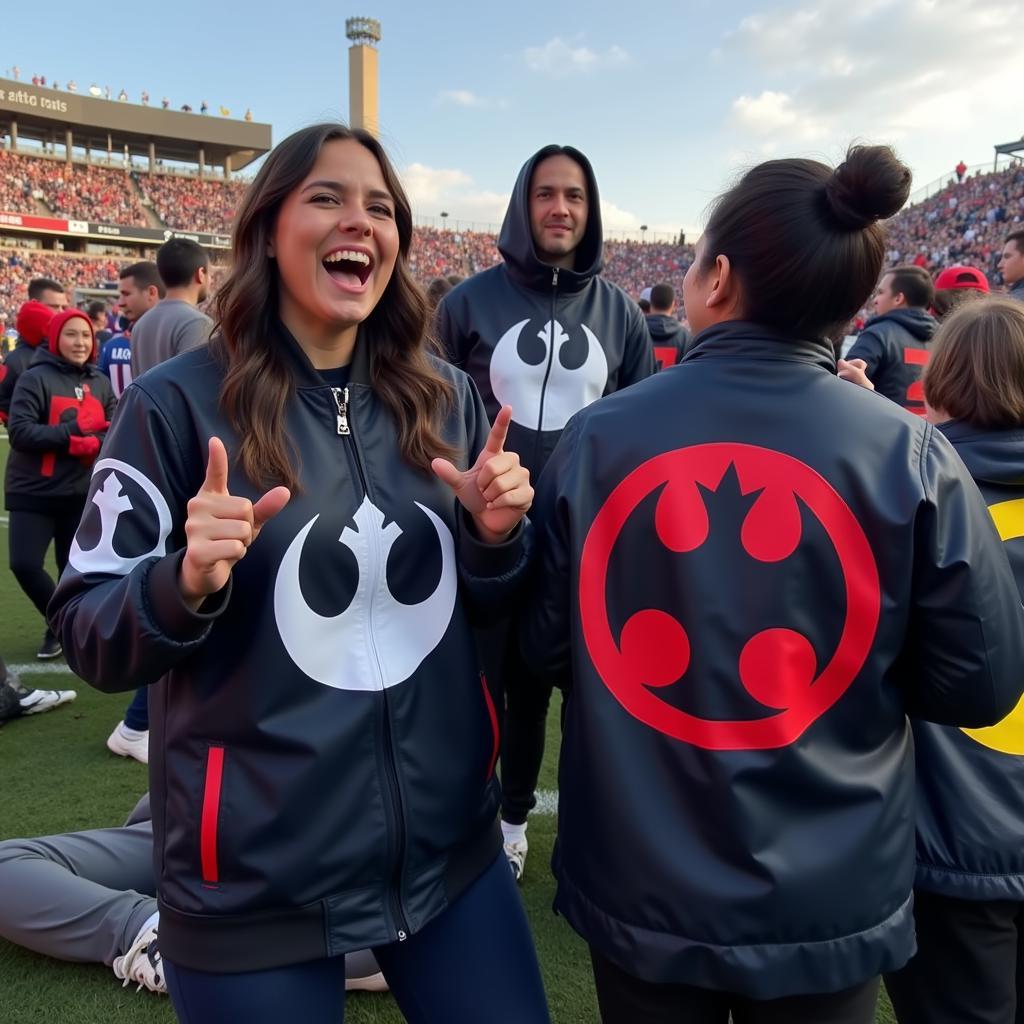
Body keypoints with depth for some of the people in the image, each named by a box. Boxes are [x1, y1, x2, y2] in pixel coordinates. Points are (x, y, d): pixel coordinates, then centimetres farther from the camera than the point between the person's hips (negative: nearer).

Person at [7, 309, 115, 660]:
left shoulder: (101, 384, 6)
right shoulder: (35, 378, -9)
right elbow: (19, 432, -17)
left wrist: (93, 444, -17)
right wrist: (75, 429, -21)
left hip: (83, 495, 3)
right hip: (33, 494, -3)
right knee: (24, 564, -8)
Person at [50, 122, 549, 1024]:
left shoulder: (445, 396, 1)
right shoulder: (179, 402, -11)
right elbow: (88, 639, -7)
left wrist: (497, 538, -11)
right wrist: (187, 582, -26)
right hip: (257, 883, -3)